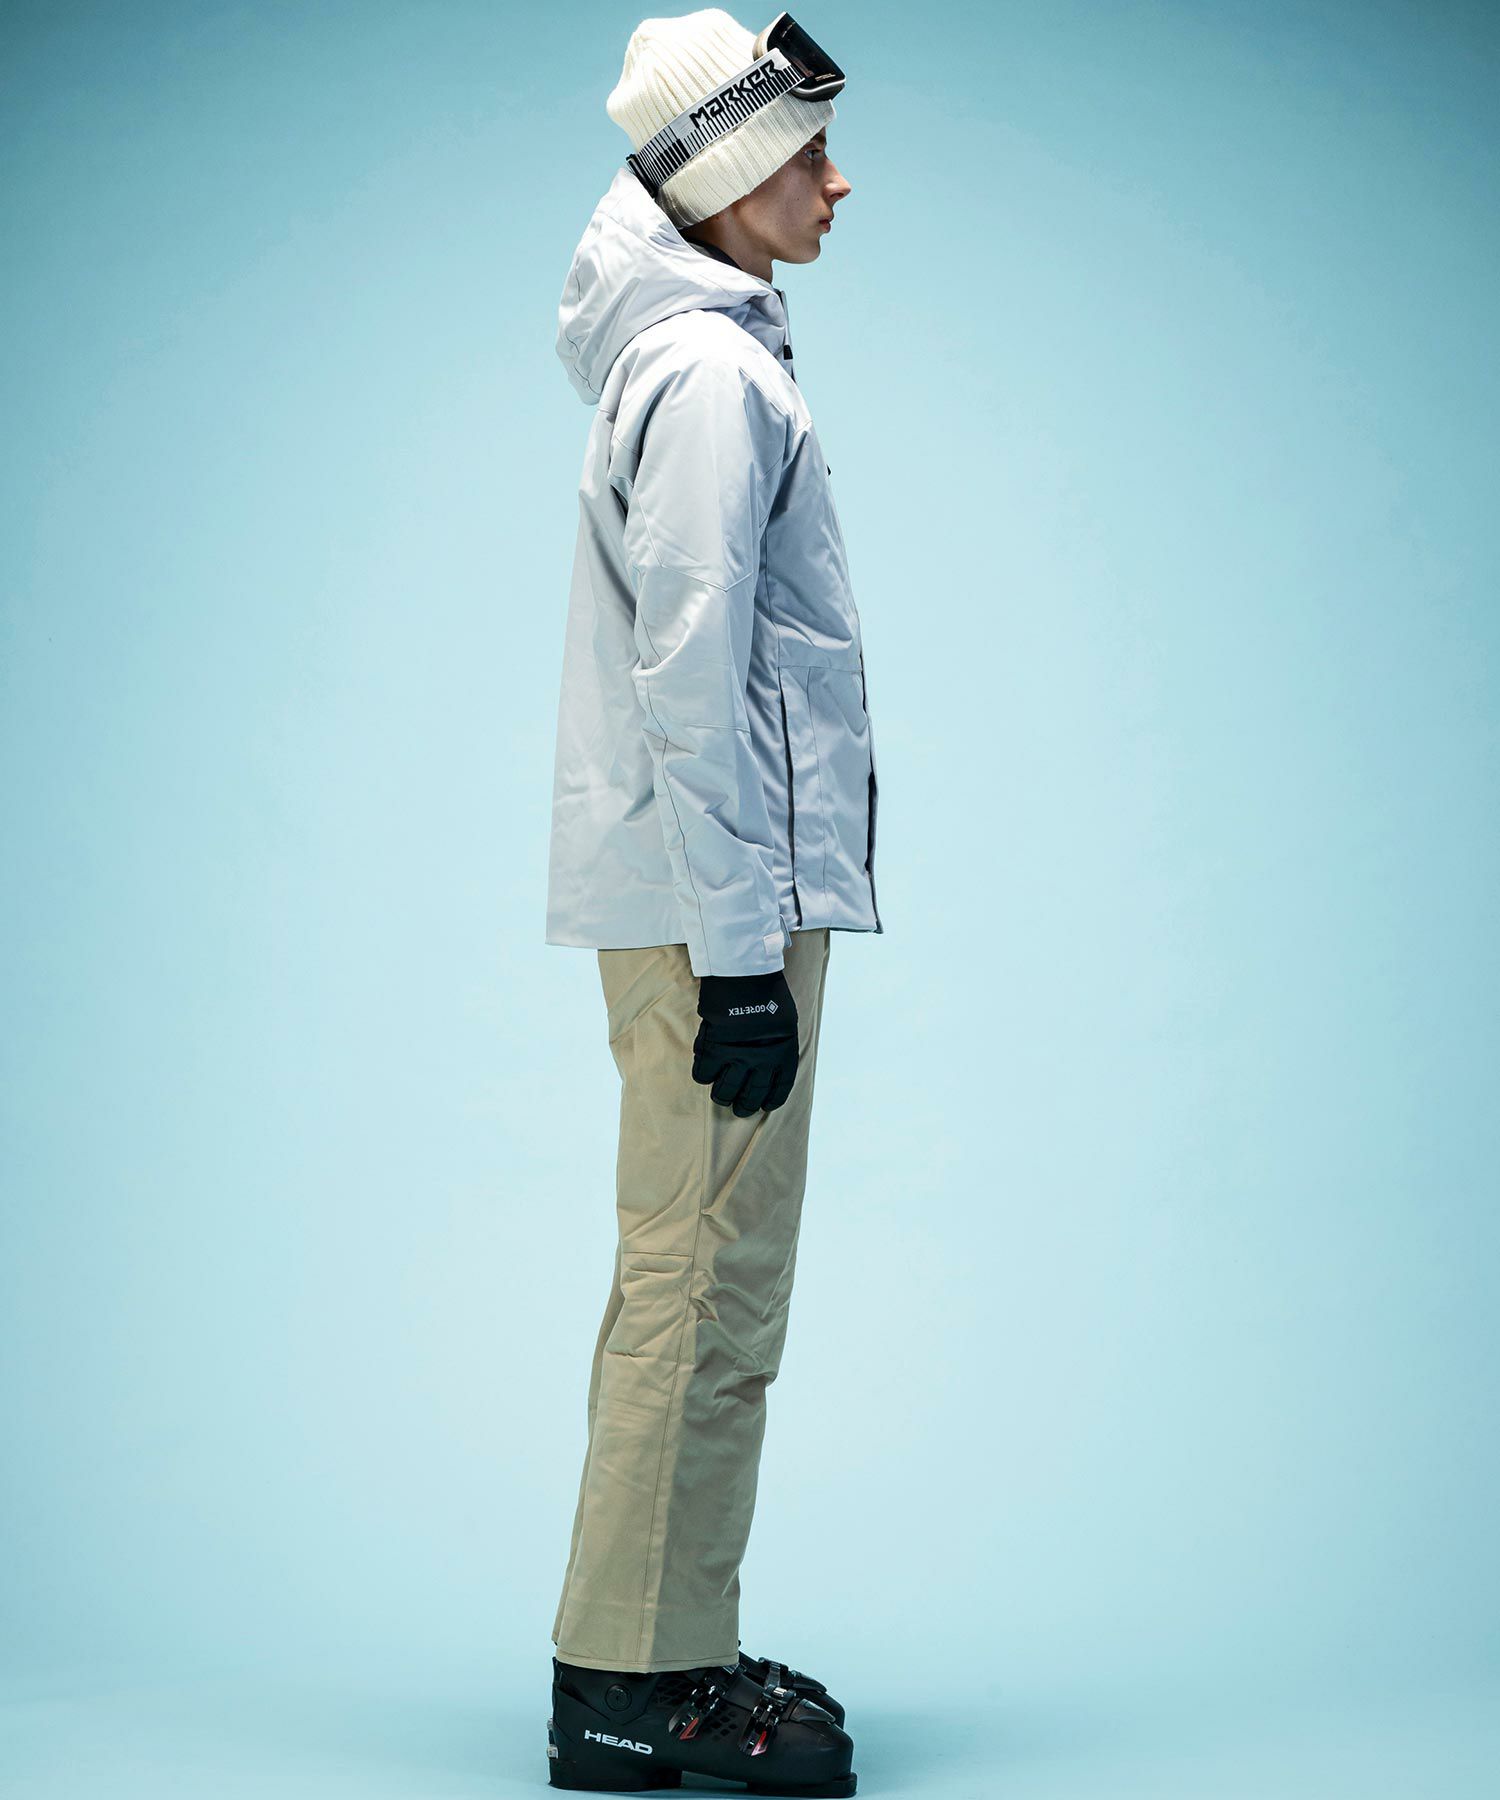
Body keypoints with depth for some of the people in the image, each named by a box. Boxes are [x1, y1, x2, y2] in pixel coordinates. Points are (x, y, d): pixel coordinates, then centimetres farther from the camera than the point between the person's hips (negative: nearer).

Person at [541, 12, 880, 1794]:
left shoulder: (693, 357, 19)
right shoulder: (707, 376, -12)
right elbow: (686, 687, -19)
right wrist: (739, 953, -20)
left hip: (693, 898, 10)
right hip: (717, 905, -10)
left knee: (690, 1283, 14)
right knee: (707, 1290, -6)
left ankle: (666, 1655, 22)